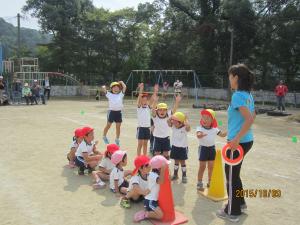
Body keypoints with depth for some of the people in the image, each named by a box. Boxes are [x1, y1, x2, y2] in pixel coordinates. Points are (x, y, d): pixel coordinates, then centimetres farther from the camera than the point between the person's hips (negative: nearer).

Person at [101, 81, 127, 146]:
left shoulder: (121, 94, 9)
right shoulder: (109, 94, 4)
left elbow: (124, 87, 1)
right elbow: (103, 88, -3)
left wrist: (121, 82, 13)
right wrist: (104, 87, 15)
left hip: (119, 112, 2)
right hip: (111, 111, -2)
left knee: (118, 126, 6)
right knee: (108, 125, 9)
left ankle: (117, 140, 20)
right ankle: (104, 136, 30)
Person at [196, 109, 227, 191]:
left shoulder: (215, 129, 2)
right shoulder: (200, 128, -14)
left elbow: (222, 134, 12)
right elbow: (198, 134, -35)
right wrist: (200, 135, -59)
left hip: (212, 148, 4)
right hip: (203, 148, -4)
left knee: (211, 166, 12)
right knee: (202, 167, 0)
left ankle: (210, 182, 27)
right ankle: (199, 183, 11)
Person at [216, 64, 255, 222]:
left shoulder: (238, 96, -19)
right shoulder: (248, 95, 8)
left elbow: (249, 119, -28)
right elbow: (253, 116, 20)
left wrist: (236, 139, -25)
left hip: (239, 142, -9)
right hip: (247, 140, 9)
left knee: (231, 175, 6)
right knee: (233, 173, 23)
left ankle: (232, 212, 20)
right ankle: (240, 204, 37)